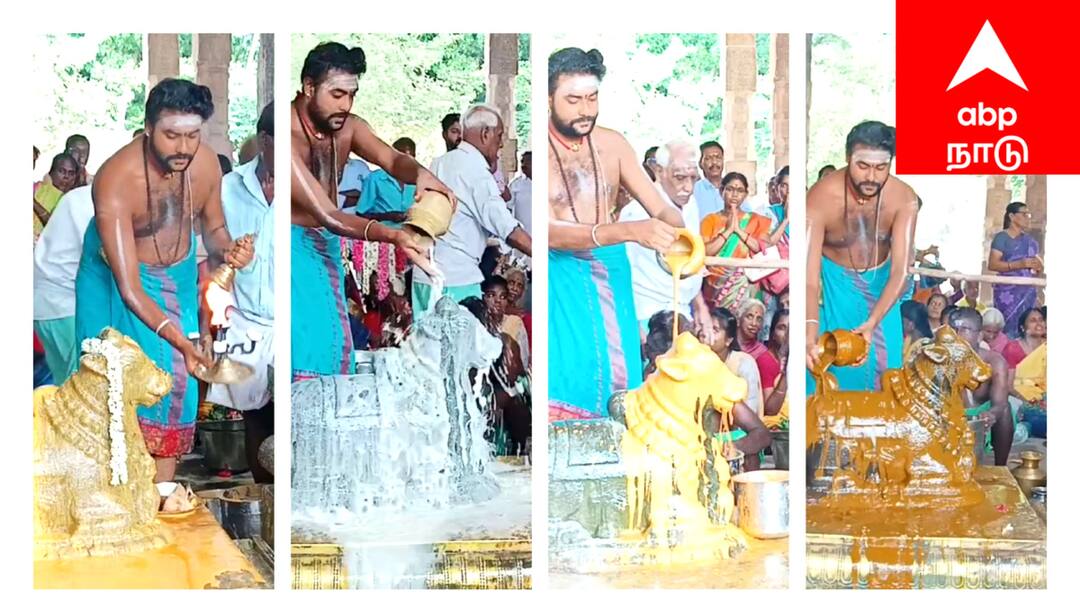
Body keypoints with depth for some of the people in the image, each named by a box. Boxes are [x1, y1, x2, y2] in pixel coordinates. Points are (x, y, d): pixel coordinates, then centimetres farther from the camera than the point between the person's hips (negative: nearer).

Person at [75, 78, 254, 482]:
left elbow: (213, 228, 2)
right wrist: (181, 342, -47)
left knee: (176, 383, 0)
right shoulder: (116, 180, -34)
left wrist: (227, 251, -23)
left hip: (178, 277, 4)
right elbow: (129, 288, -36)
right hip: (116, 278, -4)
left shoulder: (205, 164, -19)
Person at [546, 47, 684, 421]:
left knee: (615, 377, 4)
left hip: (610, 277, 4)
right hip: (560, 279, -4)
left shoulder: (612, 144, 3)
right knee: (564, 385, -10)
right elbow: (550, 233, -23)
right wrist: (630, 231, -35)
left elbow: (661, 208, 4)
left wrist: (679, 235, -22)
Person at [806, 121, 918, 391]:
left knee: (883, 363, 3)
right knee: (833, 365, -6)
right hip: (836, 282, -2)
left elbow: (901, 270, -27)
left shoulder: (903, 199, -24)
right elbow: (809, 277, -35)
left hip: (881, 282, 2)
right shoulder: (820, 199, -30)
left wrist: (872, 323, -44)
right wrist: (810, 336, -51)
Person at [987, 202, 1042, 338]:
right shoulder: (1001, 238, -3)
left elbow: (1039, 263, 22)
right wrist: (1019, 264, -23)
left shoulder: (1030, 240, 18)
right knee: (1009, 329, -13)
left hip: (1029, 292, 6)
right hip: (1008, 292, -6)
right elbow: (992, 264, -12)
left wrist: (1038, 267, -3)